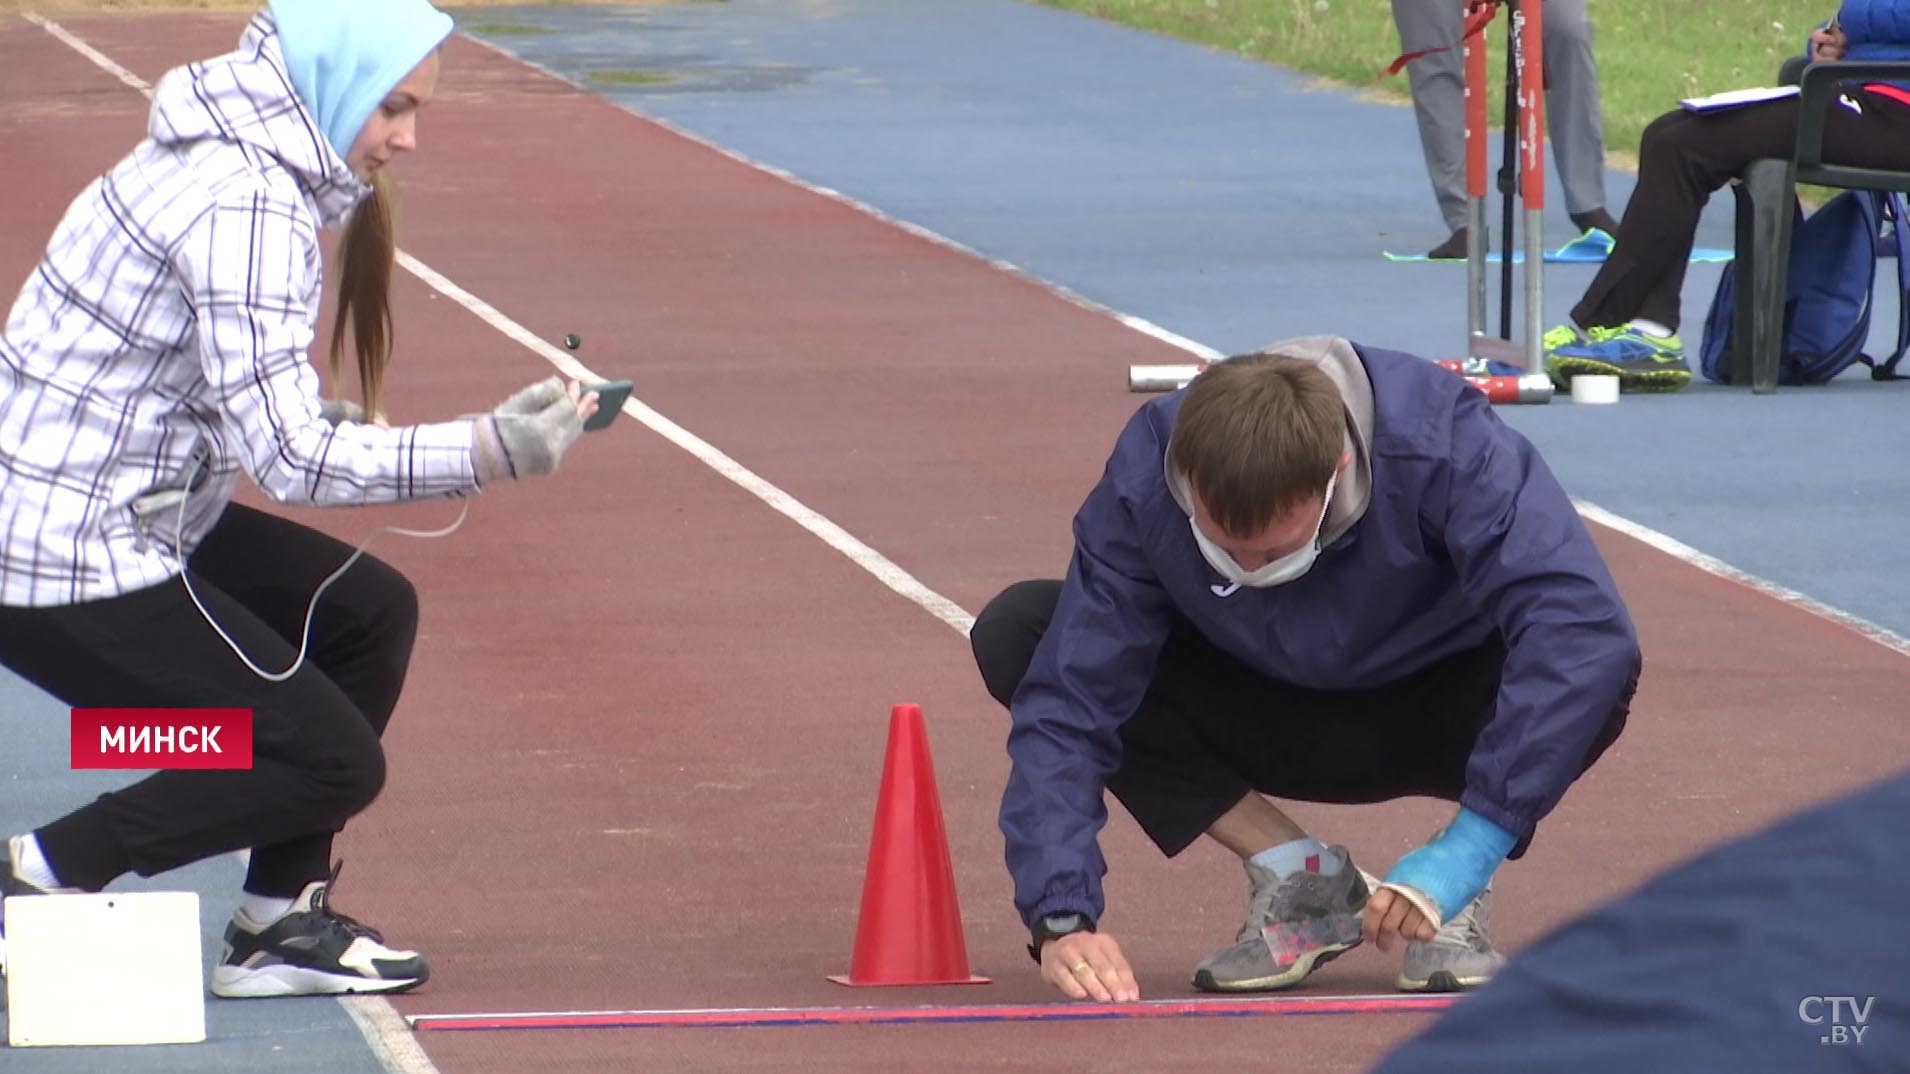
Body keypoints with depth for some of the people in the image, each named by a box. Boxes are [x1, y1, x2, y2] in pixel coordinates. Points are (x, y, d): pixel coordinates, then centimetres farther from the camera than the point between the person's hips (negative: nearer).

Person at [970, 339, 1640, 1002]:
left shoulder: (1441, 445, -35)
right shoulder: (1141, 480, -28)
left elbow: (1585, 629, -43)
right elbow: (1065, 699, -27)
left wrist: (1473, 845, -45)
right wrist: (1061, 920, -38)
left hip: (1436, 716, -3)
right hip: (1271, 720, 3)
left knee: (1594, 674, -37)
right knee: (1014, 636, -21)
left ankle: (1455, 885, -8)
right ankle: (1299, 880, -10)